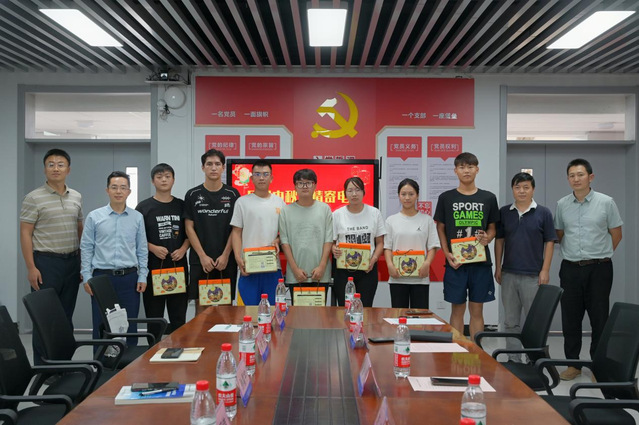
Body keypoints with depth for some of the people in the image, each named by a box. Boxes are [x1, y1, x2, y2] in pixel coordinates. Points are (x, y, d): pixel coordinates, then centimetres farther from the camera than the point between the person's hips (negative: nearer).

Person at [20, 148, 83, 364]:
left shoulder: (76, 197, 10)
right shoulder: (34, 198, -6)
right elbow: (25, 234, -7)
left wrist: (83, 263, 11)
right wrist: (31, 267, -13)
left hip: (72, 261, 5)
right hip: (46, 262, -5)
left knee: (66, 316, 12)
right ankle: (42, 368, 13)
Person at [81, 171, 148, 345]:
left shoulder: (137, 217, 6)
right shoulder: (94, 217, 3)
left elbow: (142, 250, 9)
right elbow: (86, 248, 4)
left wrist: (142, 277, 3)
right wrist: (87, 277, -2)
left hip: (129, 278, 1)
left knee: (130, 326, 7)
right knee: (101, 326, 4)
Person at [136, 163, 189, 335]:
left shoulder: (181, 206, 9)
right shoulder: (144, 207, 3)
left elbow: (190, 233, 12)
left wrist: (183, 249, -5)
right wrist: (153, 248, -14)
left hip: (178, 265, 2)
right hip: (153, 265, -2)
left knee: (179, 315, 8)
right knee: (154, 315, 5)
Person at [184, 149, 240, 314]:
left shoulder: (232, 194, 5)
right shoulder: (193, 195, 5)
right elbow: (189, 228, 2)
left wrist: (225, 255, -7)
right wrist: (203, 256, -7)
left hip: (226, 260, 0)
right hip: (200, 260, 0)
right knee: (201, 305, 4)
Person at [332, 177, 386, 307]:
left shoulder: (374, 213, 5)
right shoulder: (337, 214, 3)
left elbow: (380, 242, 8)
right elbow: (331, 242, 5)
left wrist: (374, 259, -9)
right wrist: (334, 250, -18)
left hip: (368, 269, 0)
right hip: (343, 270, 0)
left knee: (365, 308, -2)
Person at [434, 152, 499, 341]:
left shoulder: (488, 198, 7)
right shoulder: (446, 198, 3)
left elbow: (492, 228, 13)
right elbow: (440, 229, 5)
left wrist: (487, 238, -10)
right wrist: (447, 254, -8)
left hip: (480, 262, 1)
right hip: (455, 262, -1)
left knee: (477, 309, 8)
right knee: (457, 309, 5)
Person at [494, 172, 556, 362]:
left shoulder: (543, 213, -1)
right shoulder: (504, 212, 6)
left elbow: (549, 242, 0)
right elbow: (499, 240, 10)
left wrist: (545, 270, -6)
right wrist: (498, 268, 6)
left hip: (533, 275, -3)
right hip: (509, 274, 3)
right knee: (511, 321, 9)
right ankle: (513, 360, 19)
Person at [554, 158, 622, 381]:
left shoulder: (606, 202, -3)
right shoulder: (562, 204, 5)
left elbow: (616, 235, 5)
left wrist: (600, 254, 7)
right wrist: (574, 253, 12)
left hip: (598, 269, -2)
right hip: (570, 268, 3)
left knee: (599, 318, 4)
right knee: (570, 319, 7)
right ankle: (573, 363, 19)